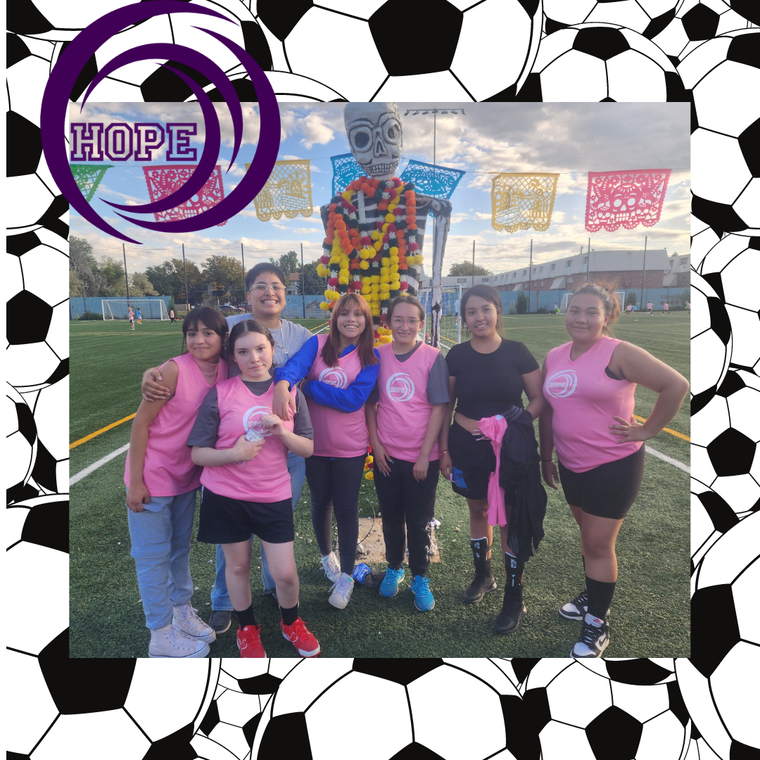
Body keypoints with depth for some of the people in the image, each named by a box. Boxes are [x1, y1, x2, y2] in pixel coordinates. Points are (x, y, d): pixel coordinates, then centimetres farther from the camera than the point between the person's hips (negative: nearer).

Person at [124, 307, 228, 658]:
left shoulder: (224, 371, -7)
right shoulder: (175, 369, -22)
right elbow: (140, 422, -17)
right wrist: (135, 481, -15)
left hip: (187, 475, 6)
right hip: (153, 477, -6)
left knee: (180, 547, 21)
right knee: (154, 555, 8)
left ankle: (182, 613, 40)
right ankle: (161, 636, 24)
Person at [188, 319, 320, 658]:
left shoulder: (290, 392, 0)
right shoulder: (220, 393, -6)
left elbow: (308, 449, 0)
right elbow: (197, 453, -4)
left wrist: (283, 432, -18)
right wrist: (235, 453, -22)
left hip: (274, 495, 1)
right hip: (226, 495, 0)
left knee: (285, 573, 4)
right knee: (237, 566, 14)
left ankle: (291, 623, 35)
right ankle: (247, 630, 40)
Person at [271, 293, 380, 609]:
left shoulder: (371, 357, -6)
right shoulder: (318, 344, -5)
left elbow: (353, 399, -19)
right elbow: (295, 364, -25)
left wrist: (305, 385, -19)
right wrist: (283, 383, -49)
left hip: (350, 447, -1)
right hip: (315, 443, 1)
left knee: (346, 508, 6)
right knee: (321, 503, 18)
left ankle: (346, 577, 25)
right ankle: (326, 555, 46)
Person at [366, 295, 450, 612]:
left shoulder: (433, 357, -8)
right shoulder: (377, 356, -1)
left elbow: (439, 408, -8)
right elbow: (370, 403, 5)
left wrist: (424, 455, -11)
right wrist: (376, 443, -3)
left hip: (421, 458, -2)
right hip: (386, 455, 2)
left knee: (419, 521, 10)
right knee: (391, 517, 17)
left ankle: (420, 578, 29)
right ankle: (393, 568, 39)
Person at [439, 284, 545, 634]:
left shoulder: (517, 352, -5)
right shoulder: (457, 356, -1)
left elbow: (539, 398, 1)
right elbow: (446, 405, 4)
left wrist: (518, 420, -17)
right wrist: (443, 449, 3)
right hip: (467, 448, 2)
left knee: (509, 519, 3)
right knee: (478, 510, 17)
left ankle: (514, 599, 19)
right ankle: (483, 575, 39)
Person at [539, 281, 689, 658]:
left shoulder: (619, 354, -16)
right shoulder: (554, 357, 3)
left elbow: (676, 385, -15)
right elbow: (548, 410, 12)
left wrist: (646, 430, -11)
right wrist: (546, 456, 14)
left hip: (614, 464, -6)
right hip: (570, 463, 6)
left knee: (599, 544, 2)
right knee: (588, 535, 21)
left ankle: (597, 624, 19)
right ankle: (591, 596, 42)